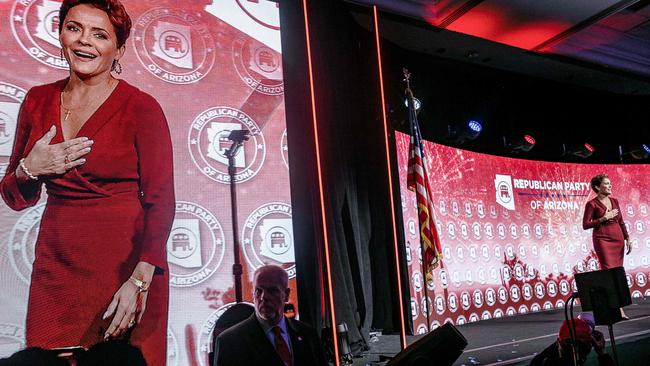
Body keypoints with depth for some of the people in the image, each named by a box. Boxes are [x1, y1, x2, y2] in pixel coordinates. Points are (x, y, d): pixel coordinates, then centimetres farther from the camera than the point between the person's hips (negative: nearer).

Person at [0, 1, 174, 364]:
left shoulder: (141, 108, -8)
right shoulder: (38, 101, 7)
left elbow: (161, 202, -11)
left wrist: (140, 281, -20)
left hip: (125, 264, -4)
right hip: (55, 264, 4)